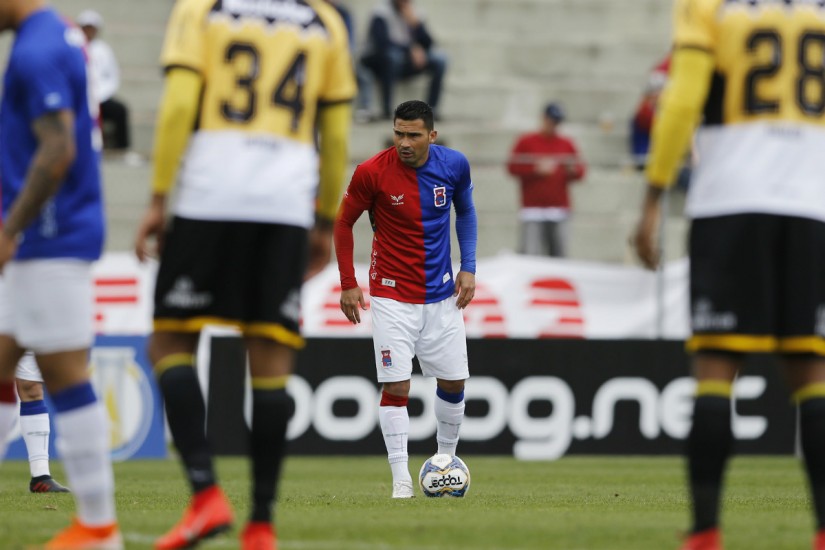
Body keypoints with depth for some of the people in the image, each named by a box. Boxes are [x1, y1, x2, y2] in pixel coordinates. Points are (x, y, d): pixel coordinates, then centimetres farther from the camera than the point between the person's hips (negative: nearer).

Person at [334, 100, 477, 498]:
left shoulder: (454, 165, -6)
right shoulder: (371, 173, -15)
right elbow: (343, 223, -2)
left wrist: (468, 268, 4)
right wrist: (348, 284, -4)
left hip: (442, 293, 3)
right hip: (392, 296, -3)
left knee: (453, 382, 8)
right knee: (396, 386, -9)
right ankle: (401, 480, -5)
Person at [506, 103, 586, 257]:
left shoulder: (567, 144, 13)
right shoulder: (525, 142, 5)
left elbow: (580, 171, 13)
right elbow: (512, 167, 0)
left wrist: (573, 170, -11)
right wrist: (537, 169, -12)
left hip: (559, 209, 3)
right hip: (533, 209, -3)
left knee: (559, 253, -3)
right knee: (530, 252, -13)